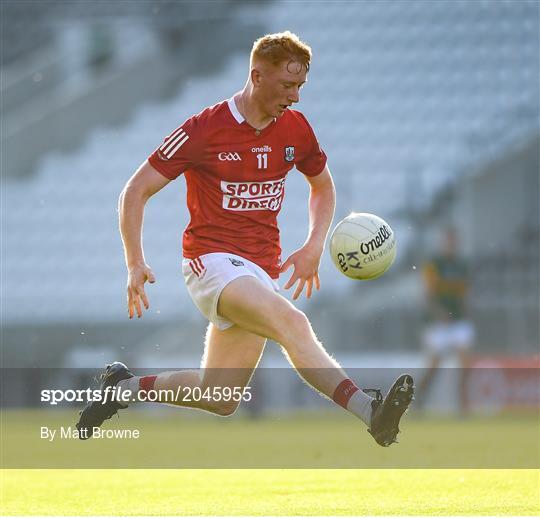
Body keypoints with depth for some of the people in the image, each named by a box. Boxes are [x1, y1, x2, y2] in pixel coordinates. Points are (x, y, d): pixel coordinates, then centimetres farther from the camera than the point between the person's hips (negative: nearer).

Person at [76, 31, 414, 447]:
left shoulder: (295, 128, 5)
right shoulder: (204, 130, -9)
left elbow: (323, 186, 24)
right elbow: (136, 191, -4)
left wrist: (314, 248, 8)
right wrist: (136, 263, -14)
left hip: (262, 269, 7)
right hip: (212, 260, -6)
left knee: (220, 402, 6)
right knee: (291, 321, -34)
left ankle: (124, 387, 29)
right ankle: (369, 410, -49)